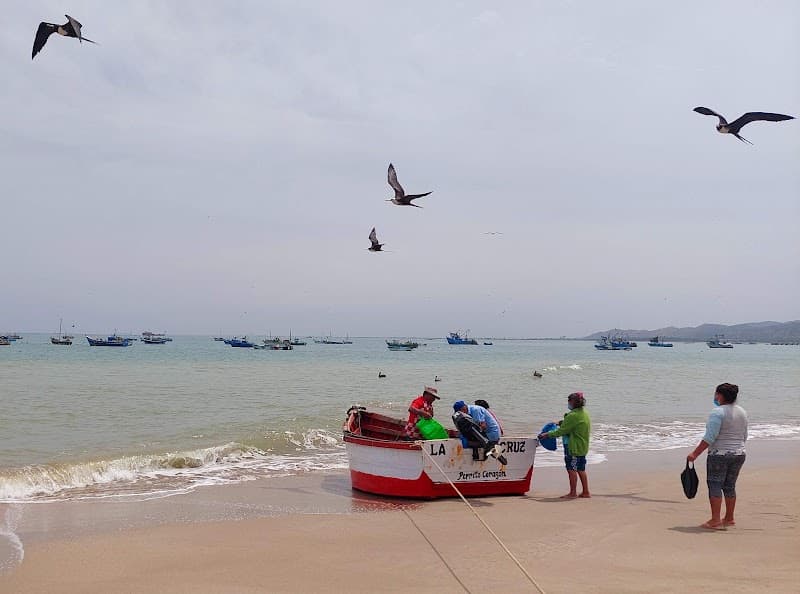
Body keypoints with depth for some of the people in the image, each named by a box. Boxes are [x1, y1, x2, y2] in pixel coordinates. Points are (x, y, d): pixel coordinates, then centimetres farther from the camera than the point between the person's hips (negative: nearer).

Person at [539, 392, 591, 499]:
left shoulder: (573, 416, -19)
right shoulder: (585, 414, 11)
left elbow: (561, 431, -16)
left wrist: (546, 435, -9)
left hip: (574, 447, -9)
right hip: (583, 447, 9)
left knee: (571, 469, -2)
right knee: (580, 469, 14)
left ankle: (573, 493, 3)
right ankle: (585, 492, 18)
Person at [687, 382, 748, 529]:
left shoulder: (718, 412, -15)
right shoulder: (742, 412, 9)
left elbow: (709, 438, -20)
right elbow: (744, 437, 16)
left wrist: (695, 453, -17)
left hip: (719, 455, -8)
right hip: (739, 455, 8)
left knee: (715, 485, -3)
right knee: (729, 486, 14)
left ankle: (715, 520, -6)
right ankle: (729, 518, 20)